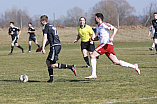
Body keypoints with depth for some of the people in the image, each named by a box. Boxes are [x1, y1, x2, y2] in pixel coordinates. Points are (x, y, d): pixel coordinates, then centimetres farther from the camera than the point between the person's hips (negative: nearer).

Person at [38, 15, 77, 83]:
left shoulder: (46, 27, -4)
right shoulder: (51, 26, 25)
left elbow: (45, 38, -15)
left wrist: (43, 48, -18)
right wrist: (41, 47, 35)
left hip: (55, 46, -10)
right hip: (58, 45, 10)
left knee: (52, 65, -11)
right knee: (48, 61, 14)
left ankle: (71, 67, -17)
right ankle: (51, 79, 12)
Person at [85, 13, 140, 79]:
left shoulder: (104, 25, -5)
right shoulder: (98, 27, 22)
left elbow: (115, 29, -11)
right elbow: (98, 37, 33)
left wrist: (112, 37, -25)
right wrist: (93, 39, 11)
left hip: (106, 44, -9)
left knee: (92, 55, -11)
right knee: (116, 62, 6)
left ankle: (93, 74, -13)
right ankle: (134, 66, 8)